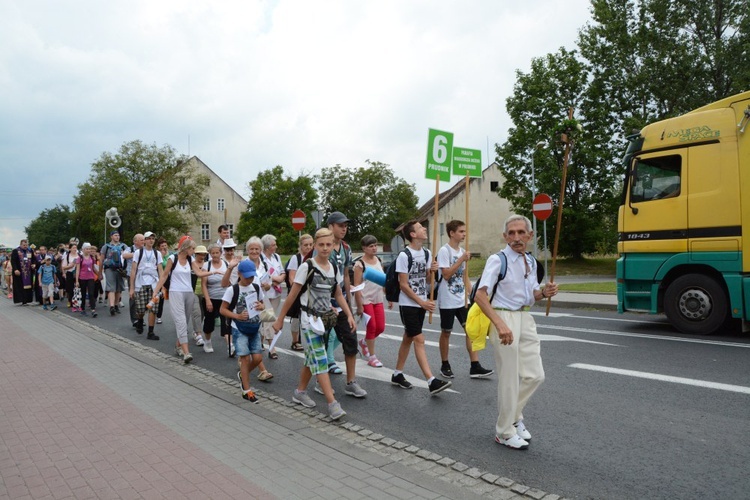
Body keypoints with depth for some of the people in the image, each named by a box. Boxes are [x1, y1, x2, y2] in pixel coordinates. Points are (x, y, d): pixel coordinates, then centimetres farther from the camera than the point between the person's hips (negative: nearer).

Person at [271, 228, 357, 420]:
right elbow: (292, 295, -8)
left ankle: (300, 392, 30)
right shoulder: (307, 267, -11)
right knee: (320, 360, -10)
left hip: (327, 318, 6)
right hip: (310, 319, -6)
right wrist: (280, 319, -5)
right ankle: (333, 404, -13)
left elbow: (339, 295, 16)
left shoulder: (334, 269, 6)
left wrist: (349, 315, 6)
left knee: (312, 358, 13)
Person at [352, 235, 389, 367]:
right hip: (366, 300, -6)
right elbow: (357, 286, -13)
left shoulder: (379, 261, 8)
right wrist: (359, 306, -16)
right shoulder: (360, 264, -11)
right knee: (371, 327, -1)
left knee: (381, 327, 6)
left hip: (378, 300, 6)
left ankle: (364, 343, 33)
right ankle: (372, 357, 13)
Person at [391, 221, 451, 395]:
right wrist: (422, 302, -16)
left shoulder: (426, 253, 8)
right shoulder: (404, 255, -13)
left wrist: (433, 270, -5)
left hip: (421, 303, 7)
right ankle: (432, 381, -14)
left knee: (408, 339, 14)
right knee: (419, 340, -11)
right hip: (408, 304, -7)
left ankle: (397, 374, 25)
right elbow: (403, 285, -14)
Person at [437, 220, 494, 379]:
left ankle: (475, 367, 2)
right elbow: (446, 274, -20)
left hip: (462, 300, 7)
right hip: (448, 301, -7)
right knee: (446, 332, 6)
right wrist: (462, 259, -21)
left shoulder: (462, 251, 11)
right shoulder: (444, 251, -12)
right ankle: (445, 365, 20)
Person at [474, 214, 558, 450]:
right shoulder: (498, 260, -13)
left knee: (535, 375, 10)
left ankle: (513, 416, 33)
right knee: (509, 379, 1)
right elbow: (480, 295, -22)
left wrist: (544, 293, -1)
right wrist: (500, 324, -31)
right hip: (504, 318, -7)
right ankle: (505, 433, 19)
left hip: (525, 319, 7)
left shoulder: (531, 261, 9)